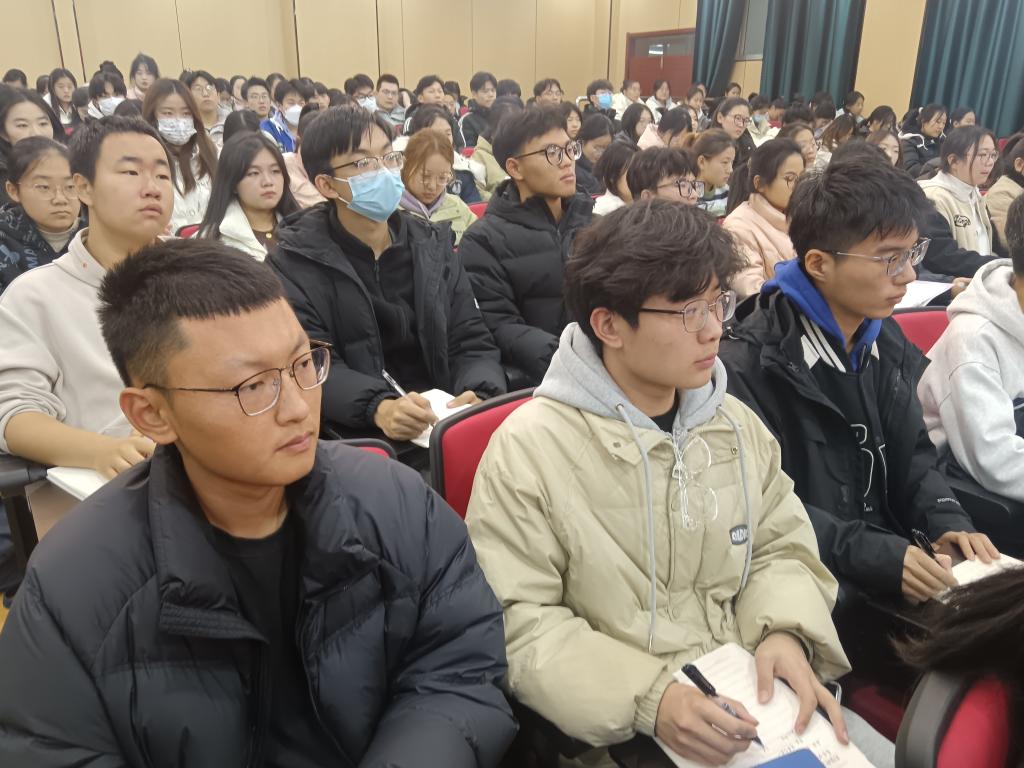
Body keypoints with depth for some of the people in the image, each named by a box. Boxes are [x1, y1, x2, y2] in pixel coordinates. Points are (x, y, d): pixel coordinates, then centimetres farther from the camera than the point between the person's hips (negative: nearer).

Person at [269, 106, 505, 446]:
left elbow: (472, 343, 6)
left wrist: (478, 397, -15)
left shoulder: (433, 244, 10)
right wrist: (379, 408, -29)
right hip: (357, 436, -4)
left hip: (445, 424, 4)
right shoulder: (296, 262, -1)